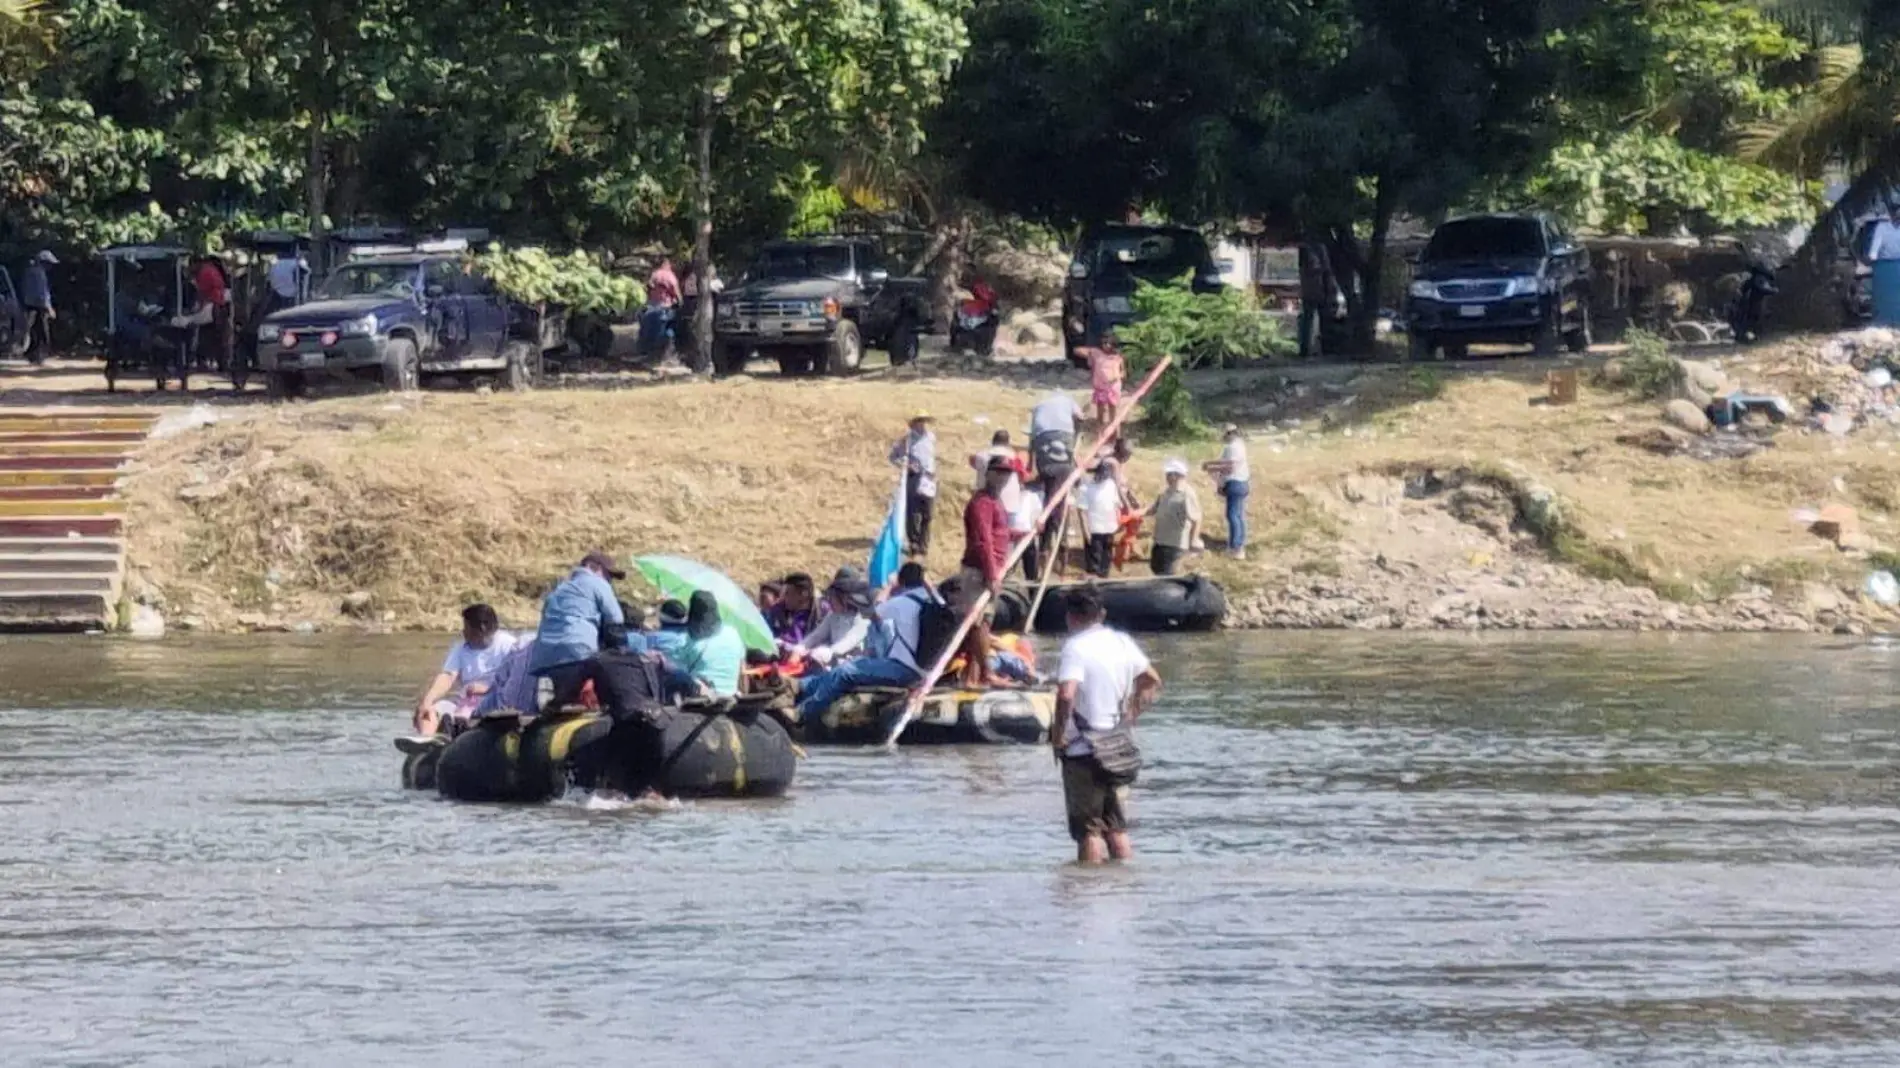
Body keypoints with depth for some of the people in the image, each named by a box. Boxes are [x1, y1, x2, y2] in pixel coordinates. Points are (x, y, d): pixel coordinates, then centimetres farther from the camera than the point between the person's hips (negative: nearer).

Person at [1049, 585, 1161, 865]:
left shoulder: (1076, 648, -16)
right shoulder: (1123, 643, 6)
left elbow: (1066, 695, -31)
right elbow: (1152, 682, 19)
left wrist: (1058, 732, -17)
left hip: (1083, 750, -6)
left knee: (1088, 831, -1)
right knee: (1117, 830, 14)